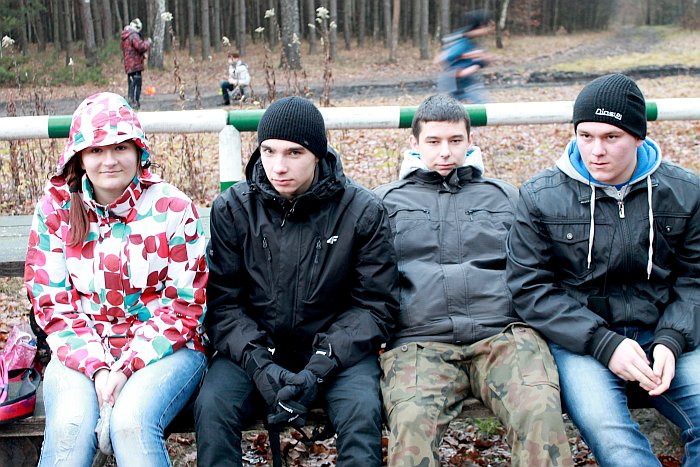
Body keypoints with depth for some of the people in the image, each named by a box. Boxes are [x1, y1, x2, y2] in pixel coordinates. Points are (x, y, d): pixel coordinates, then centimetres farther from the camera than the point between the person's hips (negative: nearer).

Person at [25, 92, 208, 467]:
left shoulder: (172, 207, -3)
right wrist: (96, 366, -13)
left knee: (131, 422, -31)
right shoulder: (56, 208, 3)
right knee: (70, 425, -27)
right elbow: (51, 301, 1)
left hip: (162, 348, -1)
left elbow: (185, 303, -4)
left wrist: (126, 367, -14)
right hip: (82, 350, 2)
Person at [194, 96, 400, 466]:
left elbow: (376, 304, -5)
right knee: (211, 407, -25)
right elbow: (223, 301, -4)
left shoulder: (362, 211, -6)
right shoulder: (231, 209, -3)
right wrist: (260, 366, -20)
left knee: (362, 412, -28)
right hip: (253, 349, 1)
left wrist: (320, 366, -17)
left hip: (337, 349, -1)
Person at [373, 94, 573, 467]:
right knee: (410, 422, -32)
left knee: (541, 412, -29)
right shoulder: (387, 200, 20)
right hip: (419, 342, -1)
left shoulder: (503, 197, 24)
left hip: (503, 334, 1)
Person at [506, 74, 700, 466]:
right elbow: (530, 288, -4)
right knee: (609, 434, -31)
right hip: (579, 341, -2)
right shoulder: (541, 197, 0)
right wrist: (604, 344, -14)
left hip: (664, 335, 3)